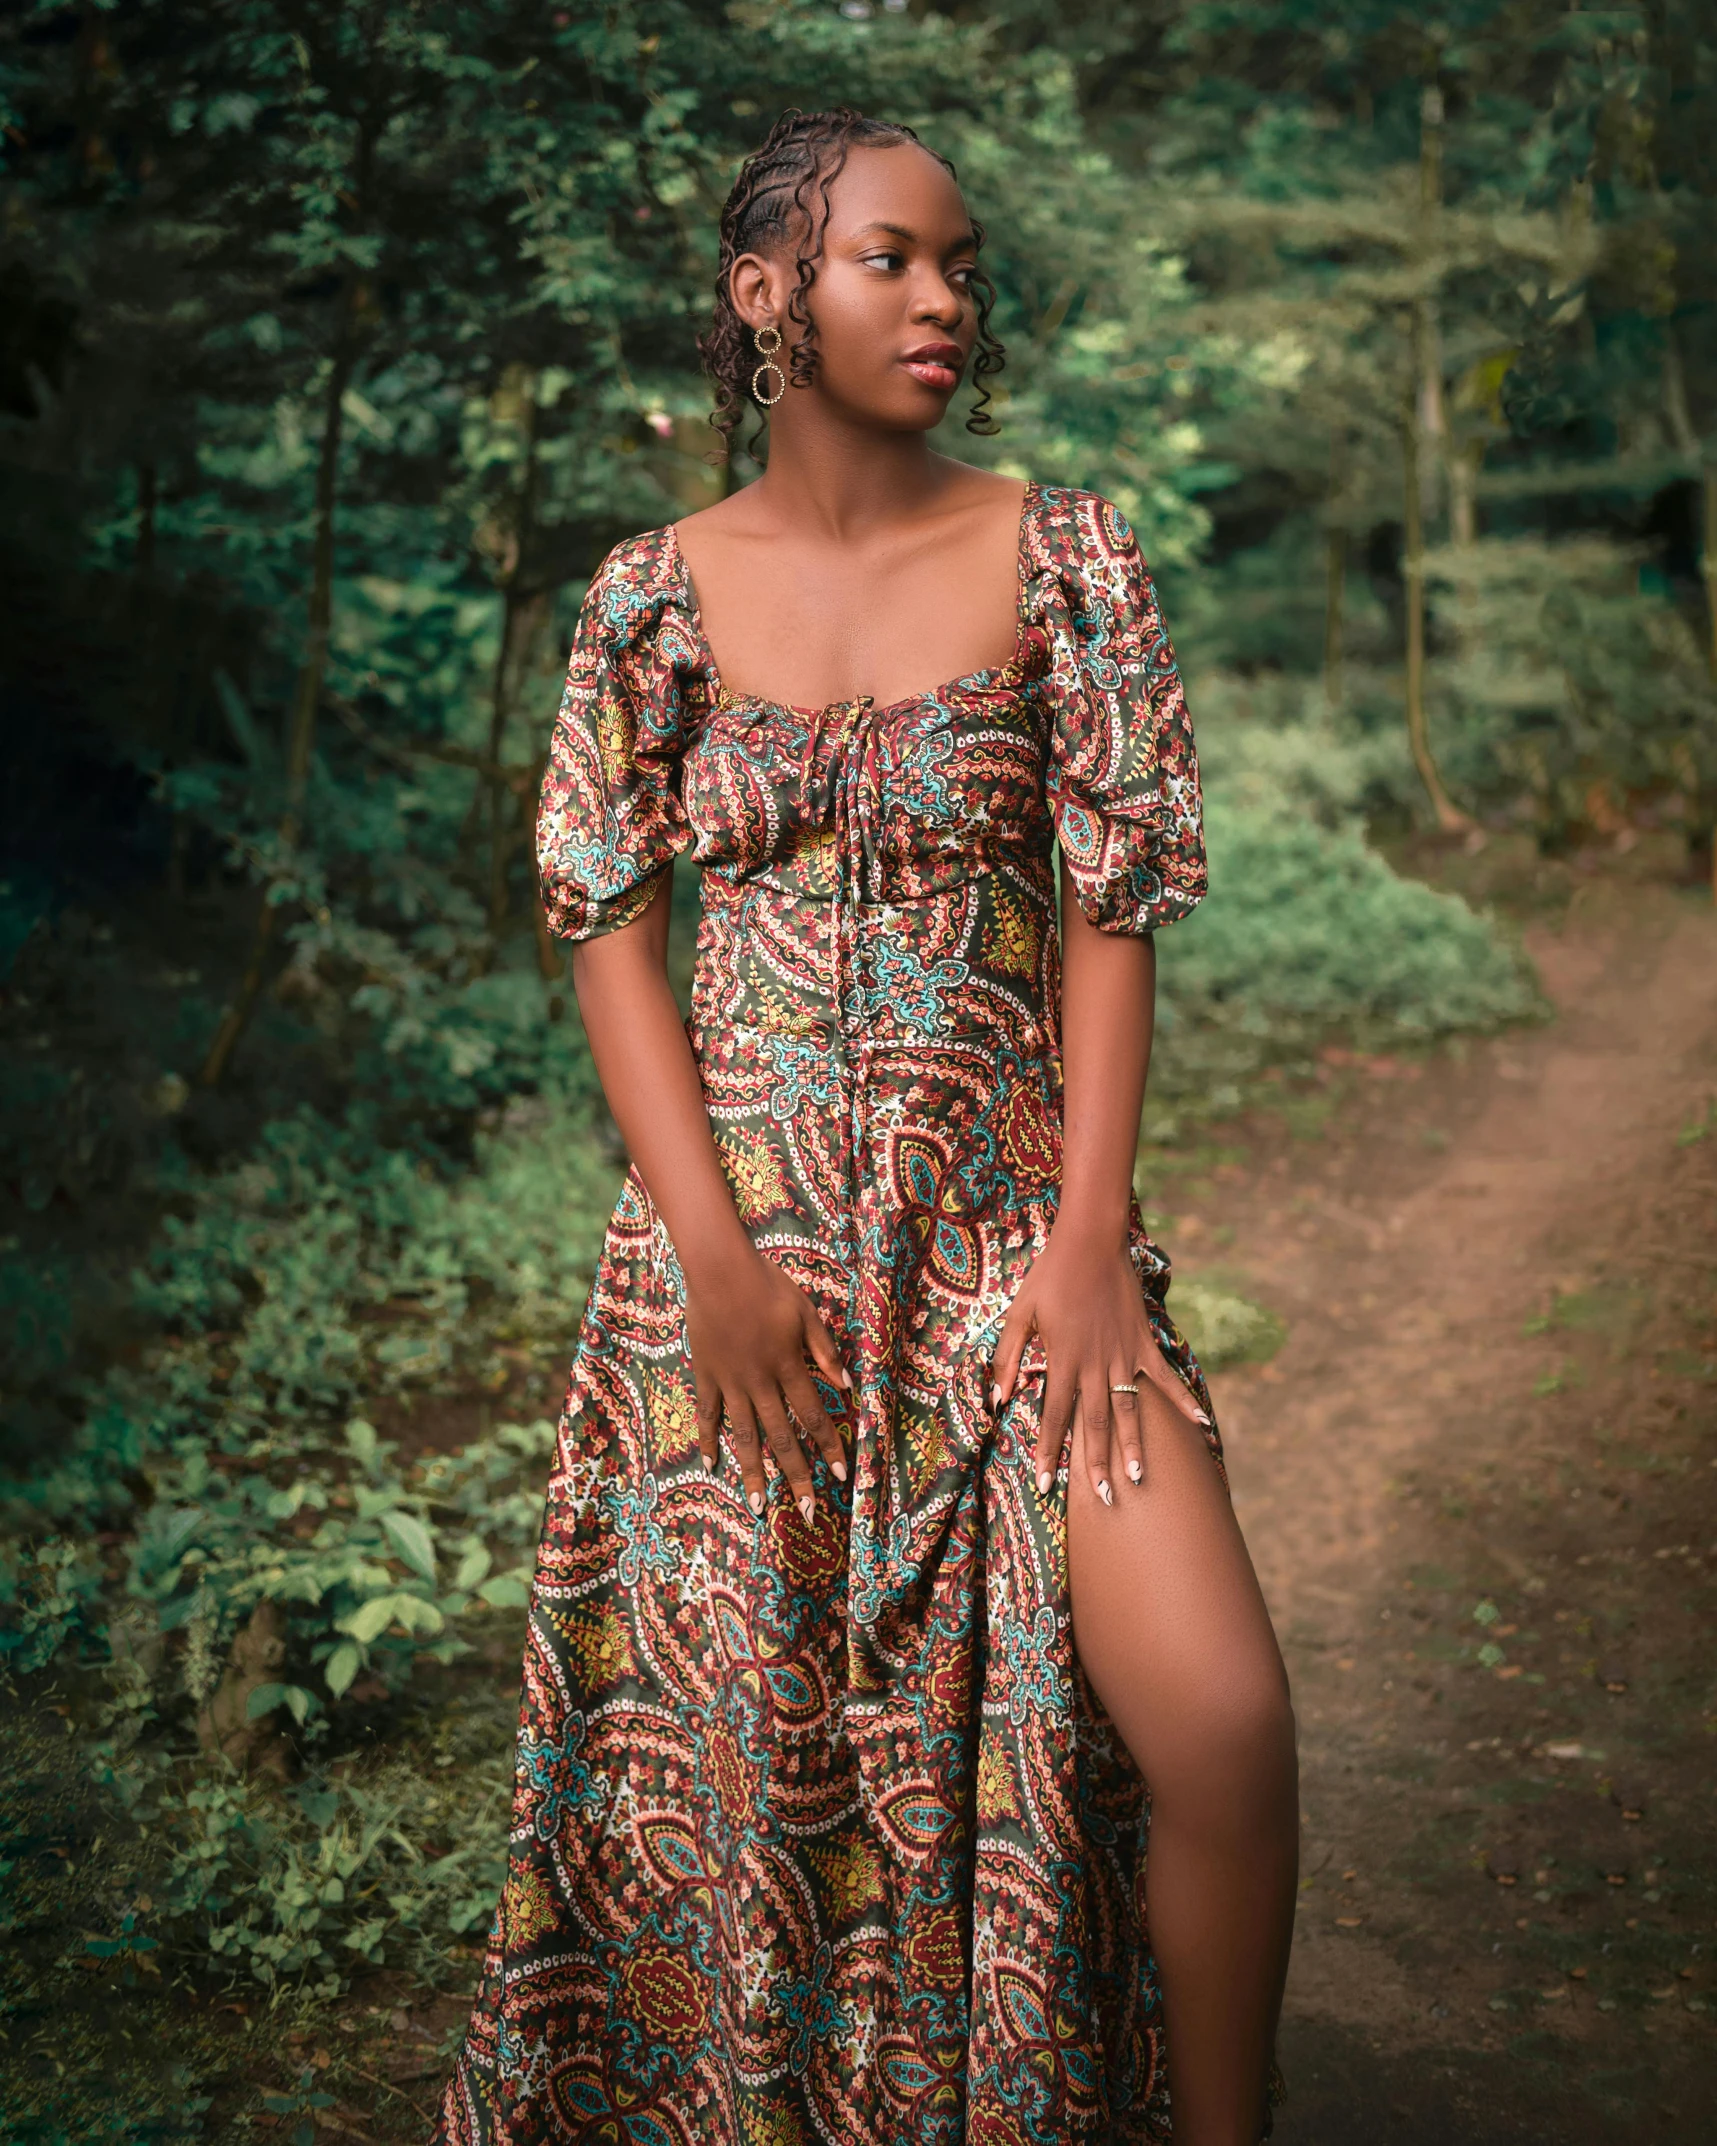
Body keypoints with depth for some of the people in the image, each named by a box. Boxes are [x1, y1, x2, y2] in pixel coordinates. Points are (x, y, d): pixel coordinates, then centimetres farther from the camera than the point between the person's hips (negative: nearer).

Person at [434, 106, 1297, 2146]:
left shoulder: (1064, 558, 1)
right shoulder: (658, 590, 3)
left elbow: (1115, 906, -1)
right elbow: (609, 922, 1)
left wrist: (1092, 1232, -10)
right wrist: (713, 1255, -9)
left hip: (1011, 1205, 0)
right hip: (741, 1220, 1)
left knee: (1220, 1722, -14)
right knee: (740, 1724, 8)